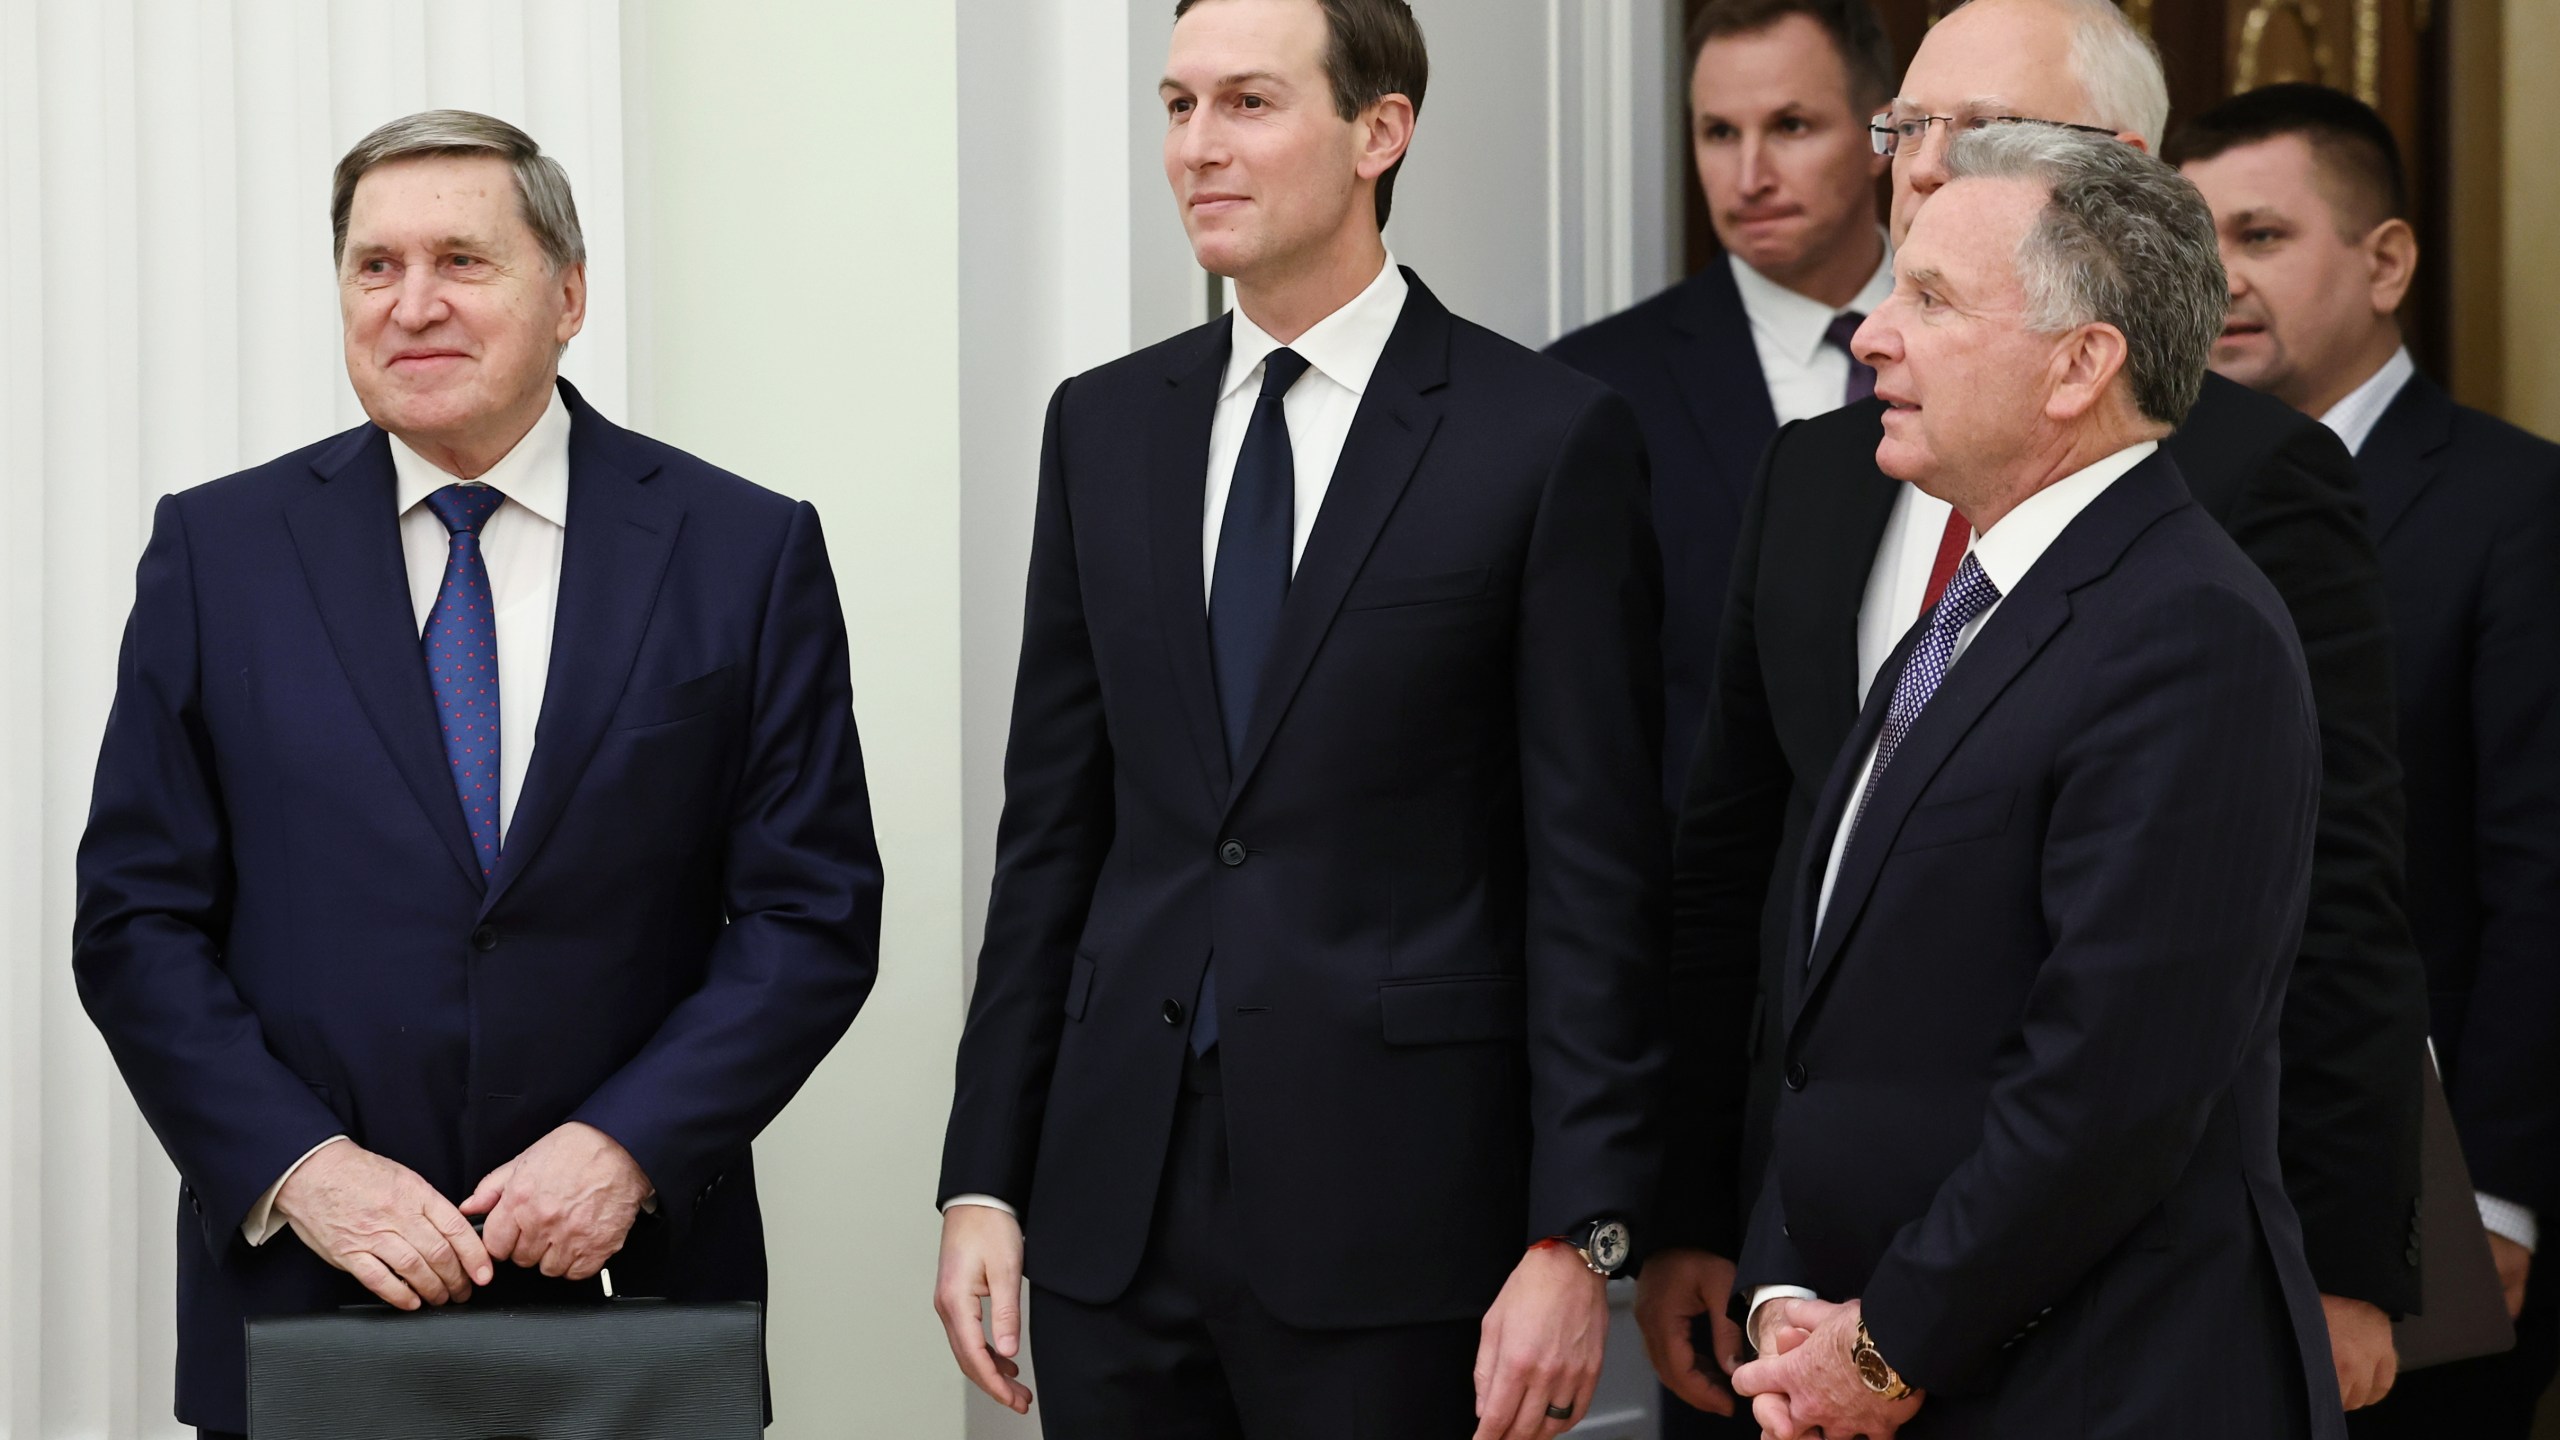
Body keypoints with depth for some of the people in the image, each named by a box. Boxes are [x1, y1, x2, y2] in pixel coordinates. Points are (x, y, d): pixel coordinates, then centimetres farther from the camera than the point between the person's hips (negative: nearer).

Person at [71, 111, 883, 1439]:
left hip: (625, 1281, 0)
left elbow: (814, 914, -1)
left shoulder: (744, 553, 1)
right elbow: (135, 921, 1)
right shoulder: (220, 550, 4)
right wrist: (300, 1167, -12)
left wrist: (626, 1148, -13)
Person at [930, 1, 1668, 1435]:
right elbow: (1052, 833, 12)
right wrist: (983, 1180, 6)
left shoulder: (1550, 438, -4)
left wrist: (1576, 1238, -12)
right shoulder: (1105, 427, 11)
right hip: (1116, 1204, 4)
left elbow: (1596, 871, -7)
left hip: (1390, 1211, -4)